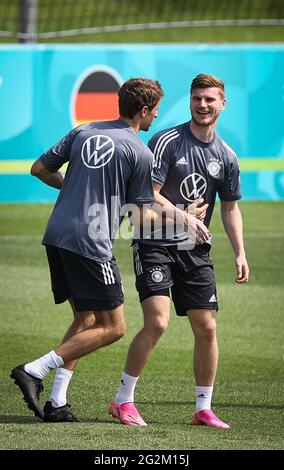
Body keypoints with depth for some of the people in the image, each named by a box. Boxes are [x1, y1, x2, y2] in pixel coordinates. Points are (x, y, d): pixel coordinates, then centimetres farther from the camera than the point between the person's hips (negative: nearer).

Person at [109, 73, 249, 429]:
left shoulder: (226, 157, 7)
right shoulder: (167, 141, -8)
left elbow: (230, 207, 18)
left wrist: (240, 253, 9)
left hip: (195, 252, 5)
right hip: (155, 244, -5)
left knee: (206, 328, 1)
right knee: (157, 322, -17)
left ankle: (203, 409, 14)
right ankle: (123, 400, -4)